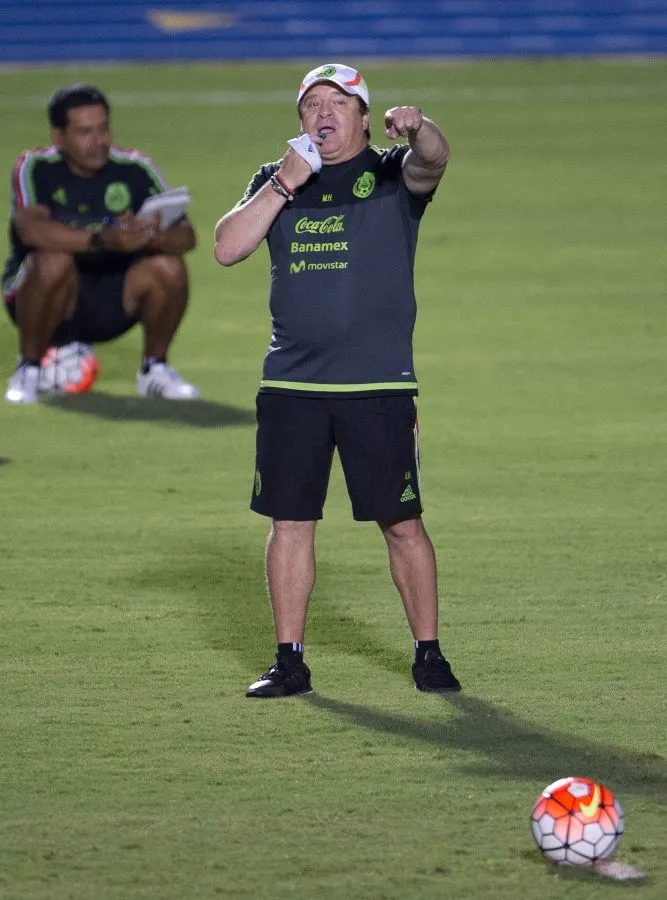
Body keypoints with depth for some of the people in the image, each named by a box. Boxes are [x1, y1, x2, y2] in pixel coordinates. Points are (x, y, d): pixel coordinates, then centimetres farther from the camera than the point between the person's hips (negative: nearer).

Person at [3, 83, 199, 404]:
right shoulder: (36, 168, -12)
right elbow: (31, 229, -32)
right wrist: (102, 239, -44)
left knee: (169, 268, -23)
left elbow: (186, 236, -12)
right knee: (53, 261, -34)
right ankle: (28, 370, -13)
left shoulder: (135, 169, -4)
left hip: (112, 304, 3)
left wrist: (155, 238, -36)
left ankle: (155, 368, 2)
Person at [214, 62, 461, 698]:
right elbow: (227, 248, 1)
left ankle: (428, 653, 10)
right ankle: (289, 662, 12)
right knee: (289, 521, 4)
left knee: (401, 522, -1)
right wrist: (285, 184, -7)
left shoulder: (392, 175, 3)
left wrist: (418, 130, -43)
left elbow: (434, 161, -19)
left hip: (378, 384, -3)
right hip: (289, 383, 3)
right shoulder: (274, 183, 14)